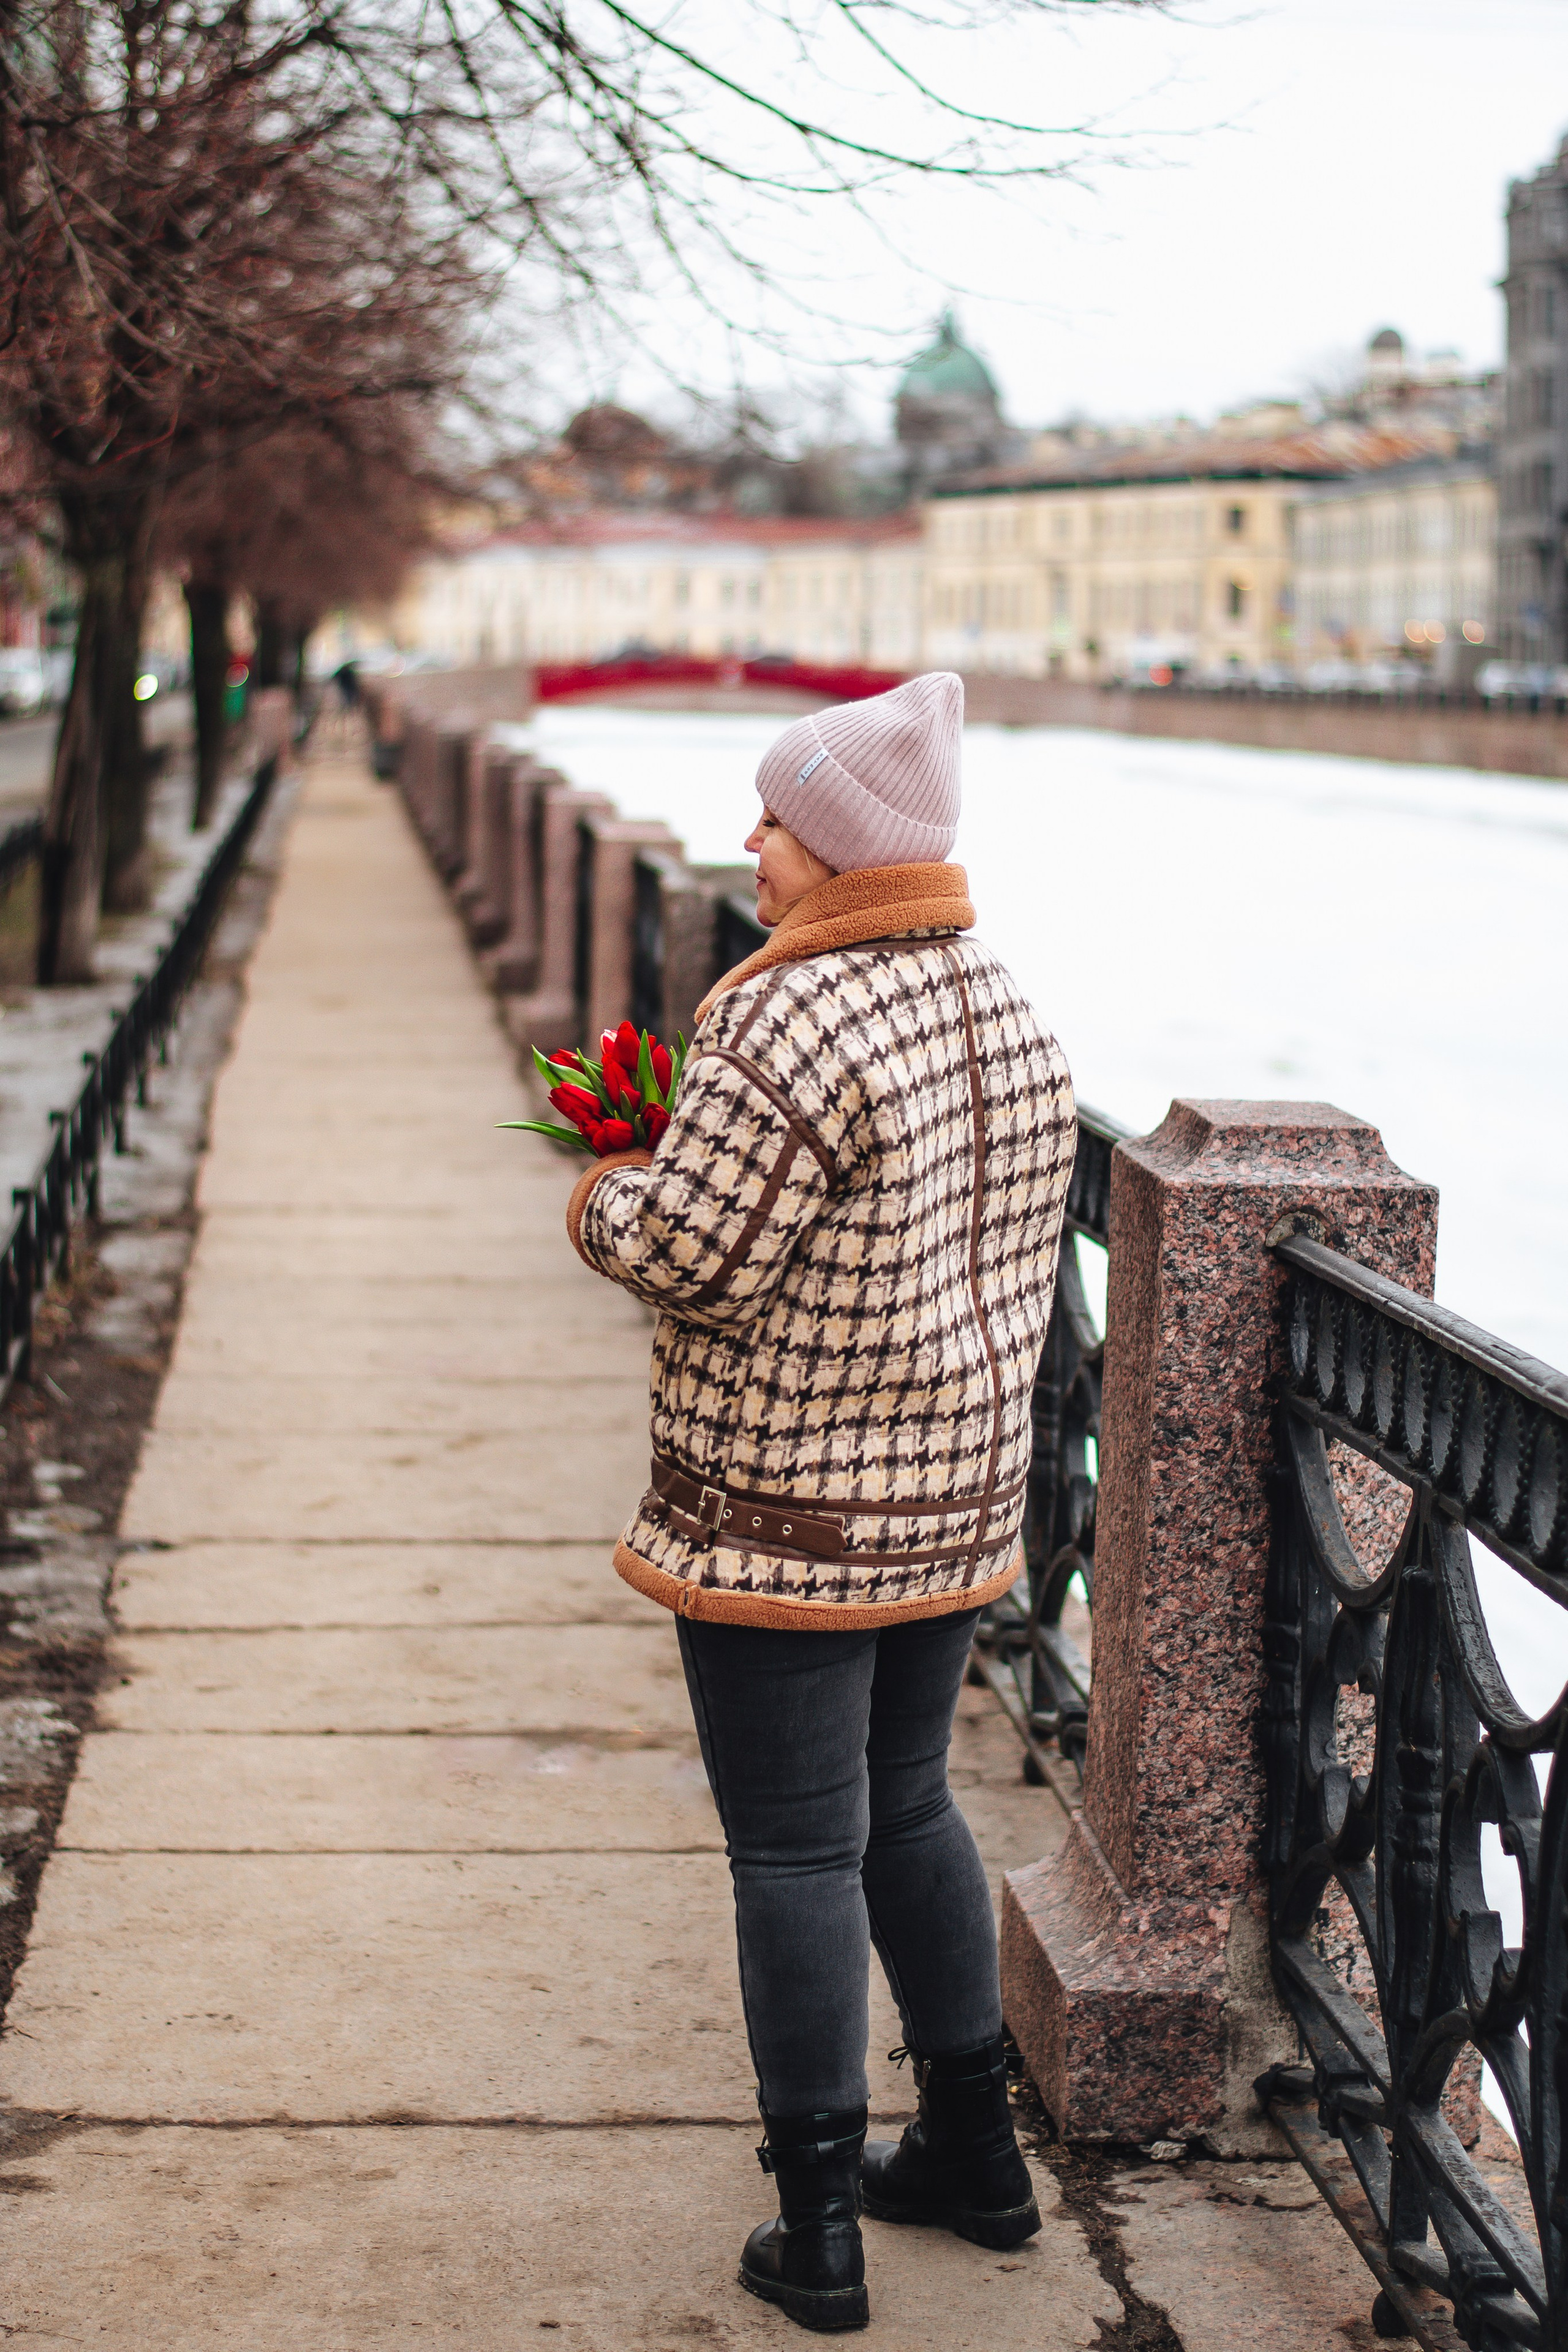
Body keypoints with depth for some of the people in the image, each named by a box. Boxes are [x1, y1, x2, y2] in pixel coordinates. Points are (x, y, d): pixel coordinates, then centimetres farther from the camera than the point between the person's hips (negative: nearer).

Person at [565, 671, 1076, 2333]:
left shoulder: (799, 1023, -23)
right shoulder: (1006, 1014, 6)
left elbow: (687, 1248, -22)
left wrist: (602, 1197, -1)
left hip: (789, 1513, -8)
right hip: (958, 1498, 9)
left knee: (795, 1851, 2)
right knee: (905, 1807, 23)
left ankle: (817, 2231, 11)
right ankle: (975, 2154, 33)